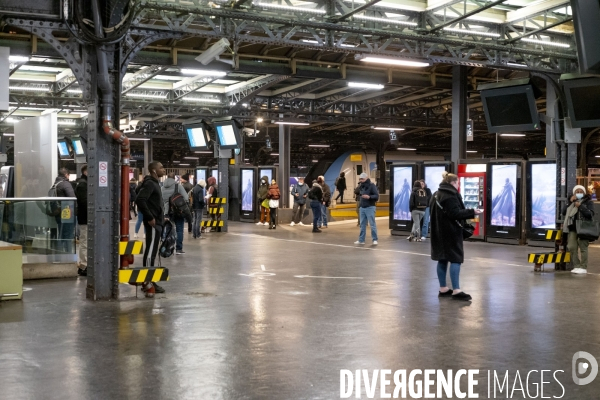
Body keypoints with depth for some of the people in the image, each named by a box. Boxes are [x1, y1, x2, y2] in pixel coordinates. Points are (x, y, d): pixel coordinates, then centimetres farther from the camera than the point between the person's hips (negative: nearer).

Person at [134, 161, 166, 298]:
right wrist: (150, 217, -21)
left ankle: (149, 282, 19)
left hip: (157, 222, 10)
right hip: (153, 223, -10)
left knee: (152, 252, 13)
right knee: (150, 252, -9)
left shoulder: (154, 183, 18)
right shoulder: (149, 184, -13)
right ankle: (147, 283, -8)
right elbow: (140, 200, -25)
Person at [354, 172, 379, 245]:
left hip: (370, 208, -7)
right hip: (362, 208, 7)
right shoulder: (362, 186, 13)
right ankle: (361, 240, 12)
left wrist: (369, 197, -28)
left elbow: (377, 196, -15)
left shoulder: (372, 185, -8)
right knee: (362, 224, 9)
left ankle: (375, 240, 4)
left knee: (372, 224, -3)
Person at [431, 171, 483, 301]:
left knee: (442, 259, 10)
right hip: (450, 232, -9)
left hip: (439, 232, 10)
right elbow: (455, 214, -22)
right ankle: (456, 290, -8)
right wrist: (471, 212, -17)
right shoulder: (450, 195, -15)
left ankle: (443, 289, 14)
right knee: (456, 258, -6)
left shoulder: (436, 195, 15)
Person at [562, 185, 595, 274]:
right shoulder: (571, 202, 17)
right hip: (572, 228, 4)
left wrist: (580, 206, -16)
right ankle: (576, 266, 6)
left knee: (583, 248, -4)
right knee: (571, 247, -3)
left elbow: (591, 214, -9)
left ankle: (583, 267, 2)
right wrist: (570, 202, -3)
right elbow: (563, 212, 6)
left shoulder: (588, 202, 5)